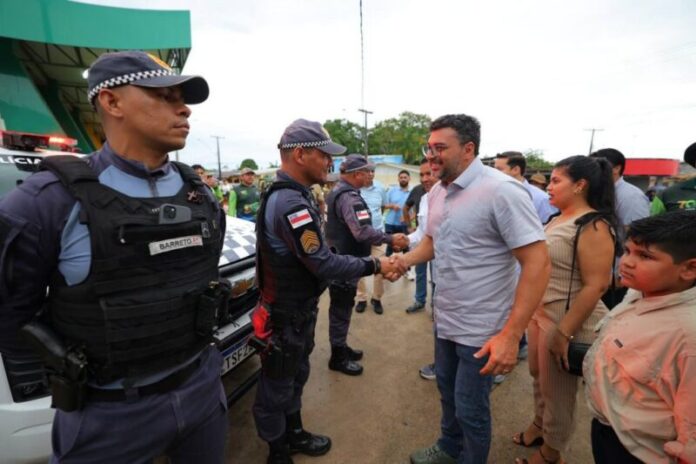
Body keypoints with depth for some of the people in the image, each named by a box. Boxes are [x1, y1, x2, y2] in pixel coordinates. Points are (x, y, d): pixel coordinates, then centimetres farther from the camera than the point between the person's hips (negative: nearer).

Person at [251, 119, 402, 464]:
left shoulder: (293, 195, 7)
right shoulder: (289, 202, -28)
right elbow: (324, 264, -27)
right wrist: (374, 266, -16)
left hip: (299, 308, 10)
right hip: (287, 315, -10)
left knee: (296, 377, 25)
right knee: (277, 386, 12)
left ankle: (294, 435, 46)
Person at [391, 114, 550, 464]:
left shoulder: (501, 191, -22)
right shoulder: (436, 193, 2)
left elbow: (538, 262, -23)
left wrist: (511, 335, -26)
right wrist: (405, 260, -6)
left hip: (481, 329, -7)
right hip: (445, 320, 8)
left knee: (470, 408, 12)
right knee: (448, 391, 27)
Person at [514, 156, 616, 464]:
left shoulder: (593, 226, -19)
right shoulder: (557, 219, 8)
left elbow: (596, 286, -23)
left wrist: (564, 333, -24)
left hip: (567, 322, -8)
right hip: (540, 314, 8)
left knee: (557, 391, 11)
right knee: (538, 376, 22)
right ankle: (539, 425, 44)